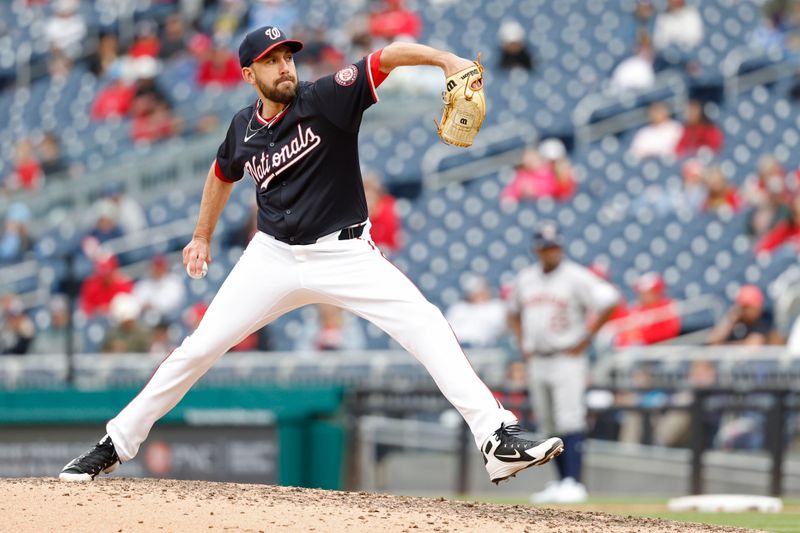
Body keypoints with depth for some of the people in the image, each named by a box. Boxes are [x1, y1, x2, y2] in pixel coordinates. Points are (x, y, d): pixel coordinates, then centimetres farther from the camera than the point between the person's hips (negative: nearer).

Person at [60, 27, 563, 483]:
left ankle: (498, 437, -26)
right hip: (274, 257, 3)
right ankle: (116, 444, 17)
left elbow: (387, 56, -26)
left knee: (426, 324, -22)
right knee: (200, 348, 2)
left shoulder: (326, 98, -12)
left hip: (344, 253, -3)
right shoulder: (244, 128, 2)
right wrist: (202, 236, 30)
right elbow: (223, 174, 25)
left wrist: (445, 59, -43)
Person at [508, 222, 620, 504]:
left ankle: (573, 483, -15)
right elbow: (514, 313, 27)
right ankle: (561, 482, 14)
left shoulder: (575, 277, -7)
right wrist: (523, 343, 13)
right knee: (549, 425, 8)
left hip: (567, 360, -6)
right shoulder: (524, 278, 12)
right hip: (537, 362, 6)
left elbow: (609, 301, -15)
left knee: (570, 423, -12)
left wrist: (586, 339, -14)